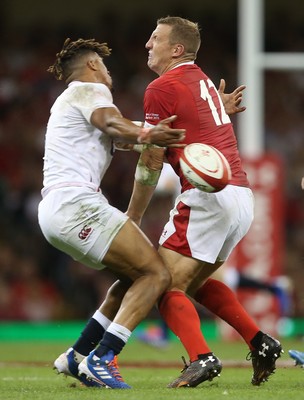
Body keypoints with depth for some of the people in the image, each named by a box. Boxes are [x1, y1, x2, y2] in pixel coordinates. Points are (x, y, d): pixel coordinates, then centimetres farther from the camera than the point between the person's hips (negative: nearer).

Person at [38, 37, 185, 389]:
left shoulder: (72, 101, 32)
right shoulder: (89, 90, 3)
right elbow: (111, 122, -20)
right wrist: (146, 135, -44)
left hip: (54, 211, 10)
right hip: (74, 202, -10)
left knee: (136, 277, 16)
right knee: (157, 274, -11)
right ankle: (100, 360, -20)